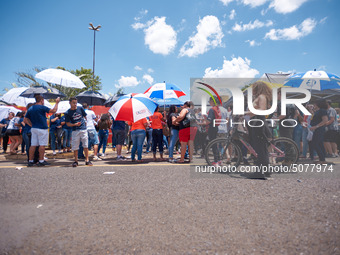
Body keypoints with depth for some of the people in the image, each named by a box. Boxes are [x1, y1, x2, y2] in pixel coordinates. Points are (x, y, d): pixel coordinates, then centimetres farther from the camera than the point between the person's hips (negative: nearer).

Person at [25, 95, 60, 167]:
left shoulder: (30, 109, 12)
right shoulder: (42, 107, -9)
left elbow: (25, 120, 12)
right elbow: (53, 111, -12)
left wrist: (32, 125, 11)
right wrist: (57, 103, -1)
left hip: (33, 129, 7)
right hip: (42, 129, -7)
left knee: (33, 145, 7)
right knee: (42, 145, -2)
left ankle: (30, 161, 10)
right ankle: (41, 161, 0)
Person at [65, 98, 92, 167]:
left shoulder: (80, 108, 5)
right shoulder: (67, 113, -1)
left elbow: (85, 117, 16)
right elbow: (68, 124, -1)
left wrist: (85, 122, 6)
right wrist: (75, 124, -17)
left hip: (83, 129, 2)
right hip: (75, 131, -1)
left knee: (85, 145, 3)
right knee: (75, 147, 1)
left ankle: (87, 160, 11)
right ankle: (76, 161, 15)